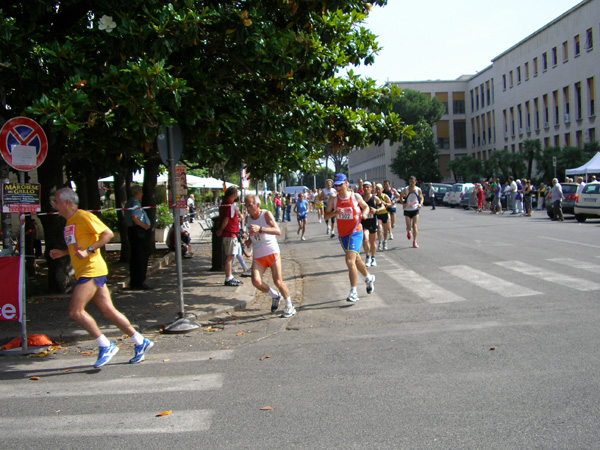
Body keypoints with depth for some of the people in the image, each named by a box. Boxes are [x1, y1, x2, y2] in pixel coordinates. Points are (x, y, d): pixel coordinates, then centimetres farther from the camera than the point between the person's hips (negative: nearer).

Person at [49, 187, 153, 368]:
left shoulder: (84, 216, -10)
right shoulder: (70, 222, 18)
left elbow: (108, 233, -15)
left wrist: (89, 250, -22)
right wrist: (62, 253, 14)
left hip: (92, 270, -9)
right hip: (84, 272, 9)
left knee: (75, 311, -13)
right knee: (108, 311, 7)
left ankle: (106, 346, -3)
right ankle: (141, 342, 14)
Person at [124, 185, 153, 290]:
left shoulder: (129, 202, 18)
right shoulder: (135, 203, -14)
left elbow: (125, 217, 23)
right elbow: (134, 217, -26)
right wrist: (144, 225, -16)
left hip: (132, 230, 11)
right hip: (139, 232, -11)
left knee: (134, 257, 13)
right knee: (141, 257, -8)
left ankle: (134, 283, 19)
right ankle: (140, 283, -7)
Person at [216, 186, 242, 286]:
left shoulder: (223, 203, 12)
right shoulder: (231, 204, -17)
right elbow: (226, 219, -21)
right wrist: (221, 230, -13)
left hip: (226, 233, 10)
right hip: (230, 233, -10)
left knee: (229, 256, 15)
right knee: (230, 256, -5)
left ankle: (230, 277, 23)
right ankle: (228, 279, -2)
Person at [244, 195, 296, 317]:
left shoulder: (266, 214, -10)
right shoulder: (249, 217, 8)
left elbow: (278, 231, -25)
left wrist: (260, 229, -38)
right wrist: (249, 240, 6)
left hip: (272, 252, -5)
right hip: (258, 255, 5)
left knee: (278, 281, -6)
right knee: (256, 282, -14)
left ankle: (290, 307, 15)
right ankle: (275, 296, 14)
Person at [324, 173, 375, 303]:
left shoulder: (355, 197, -5)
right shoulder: (333, 199, -1)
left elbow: (366, 207, 12)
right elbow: (326, 216, -4)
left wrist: (364, 213, -10)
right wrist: (335, 213, -23)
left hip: (355, 232, -4)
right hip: (342, 234, 4)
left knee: (350, 260, -19)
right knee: (356, 259, 20)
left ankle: (354, 292, -13)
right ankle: (369, 278, 47)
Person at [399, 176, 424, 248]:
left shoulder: (418, 190, -5)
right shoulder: (405, 190, -7)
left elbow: (421, 197, 10)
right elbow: (401, 197, 7)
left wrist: (420, 204, -9)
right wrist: (403, 203, -10)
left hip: (415, 210, 0)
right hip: (407, 210, 0)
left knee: (414, 226, -6)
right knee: (408, 227, -1)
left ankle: (414, 242, 3)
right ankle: (408, 232, 38)